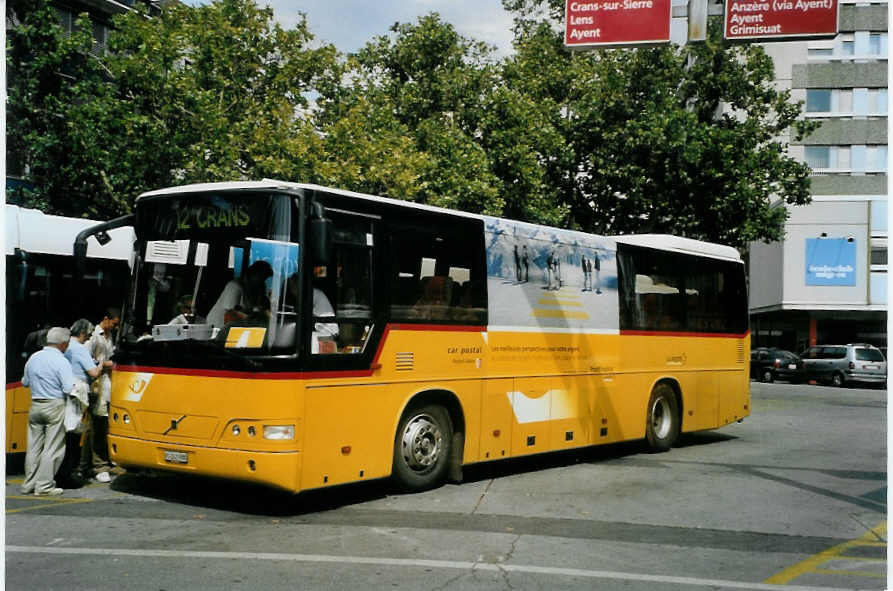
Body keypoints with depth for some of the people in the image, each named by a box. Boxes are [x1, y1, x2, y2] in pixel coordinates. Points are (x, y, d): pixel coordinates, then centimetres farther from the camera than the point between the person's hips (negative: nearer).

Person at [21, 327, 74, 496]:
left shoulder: (33, 358, 8)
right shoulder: (61, 362, -14)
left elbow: (25, 382, 20)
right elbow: (69, 389, -20)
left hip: (35, 406, 7)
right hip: (55, 407, -7)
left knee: (34, 447, 13)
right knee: (52, 448, 0)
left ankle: (29, 484, 18)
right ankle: (44, 485, 0)